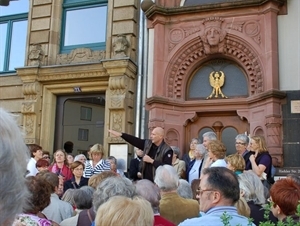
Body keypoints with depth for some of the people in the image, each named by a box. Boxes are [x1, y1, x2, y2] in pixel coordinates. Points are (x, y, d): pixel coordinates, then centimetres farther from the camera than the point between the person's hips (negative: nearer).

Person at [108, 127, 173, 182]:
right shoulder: (147, 143, 7)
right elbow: (135, 140, 6)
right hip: (145, 180, 6)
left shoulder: (167, 150, -13)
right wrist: (121, 134, -3)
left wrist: (151, 161, -20)